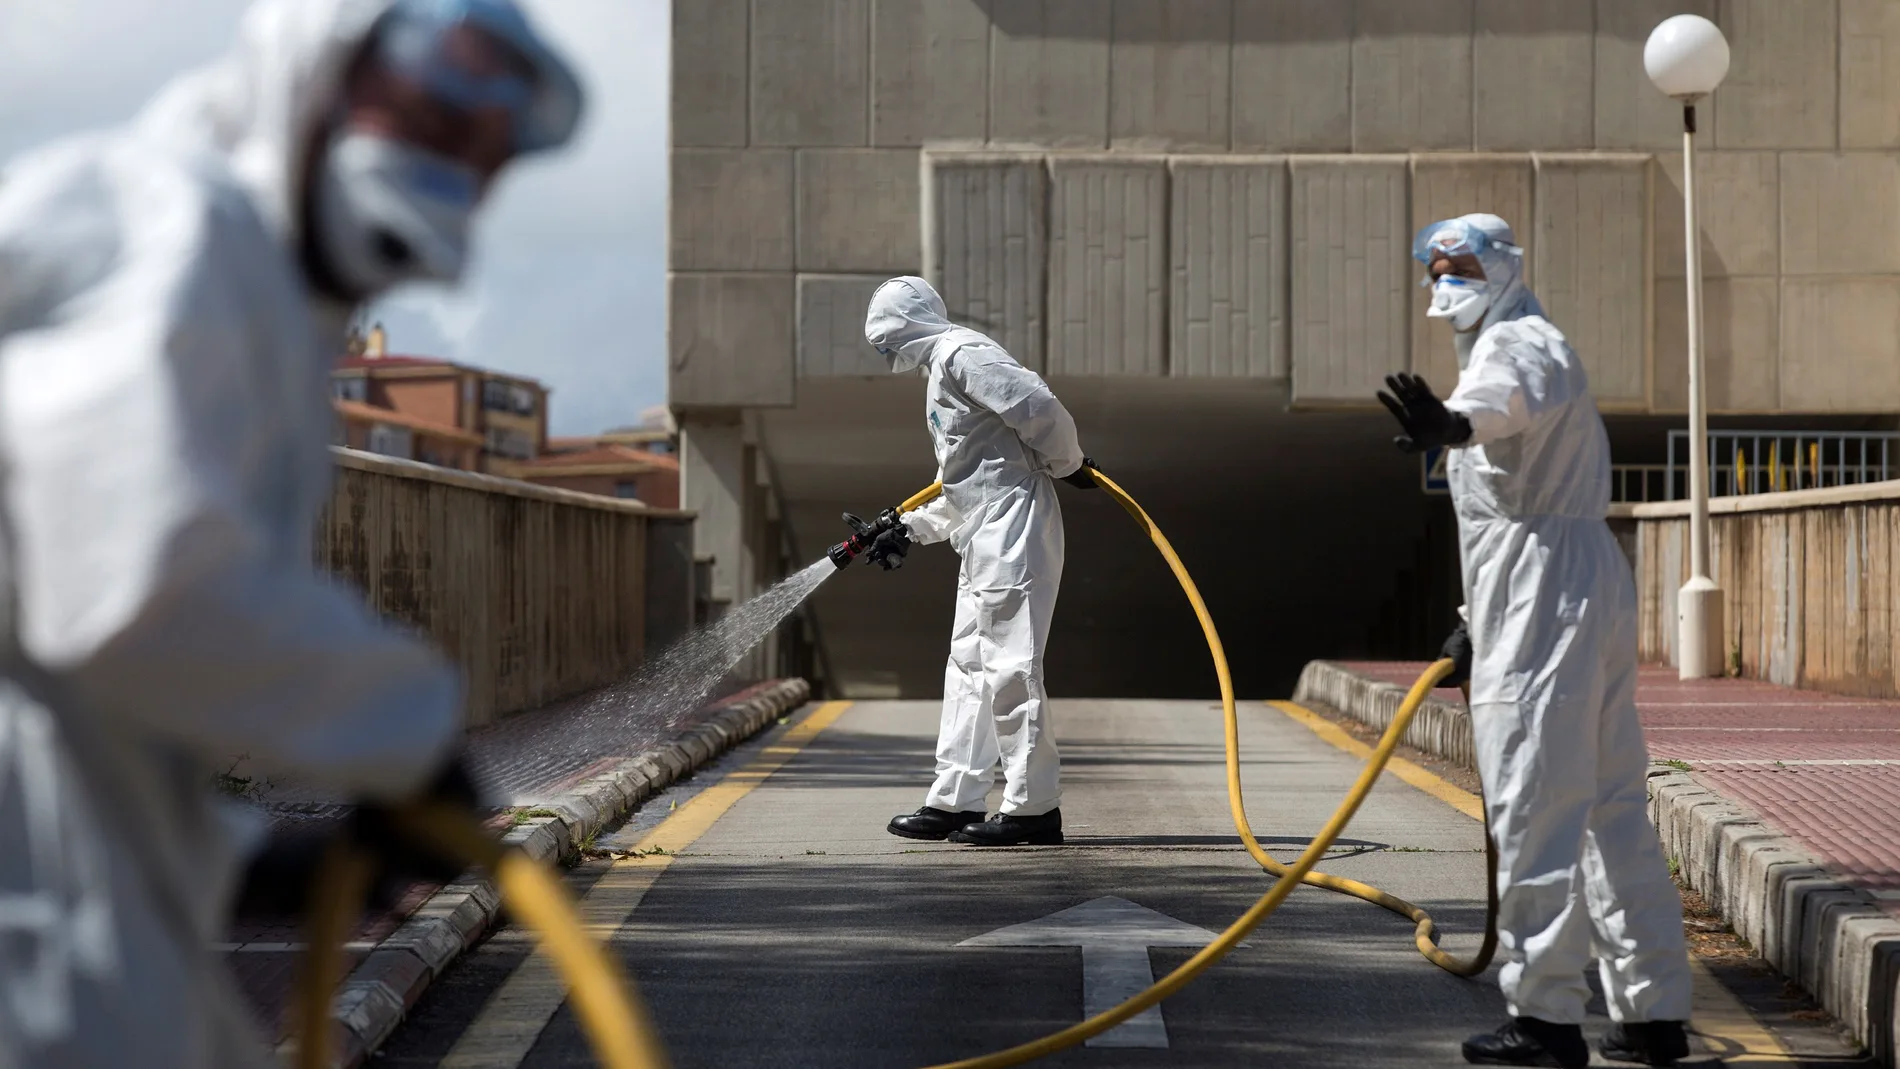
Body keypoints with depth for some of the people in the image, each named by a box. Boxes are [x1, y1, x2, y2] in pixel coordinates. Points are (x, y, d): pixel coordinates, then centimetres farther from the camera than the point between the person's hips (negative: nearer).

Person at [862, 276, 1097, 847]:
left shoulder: (961, 354, -9)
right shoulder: (943, 371, 24)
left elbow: (1040, 407, -21)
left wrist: (1066, 465, -7)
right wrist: (910, 529, 24)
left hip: (1014, 528, -11)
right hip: (985, 541, 11)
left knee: (1009, 666, -9)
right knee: (967, 665, 12)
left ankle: (1033, 806, -7)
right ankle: (955, 801, 17)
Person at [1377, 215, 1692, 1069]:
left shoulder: (1519, 344, -8)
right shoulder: (1505, 348, 26)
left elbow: (1508, 400, -36)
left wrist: (1456, 423, -58)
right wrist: (1478, 616, 36)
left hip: (1546, 595, -11)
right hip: (1587, 583, 11)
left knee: (1535, 803, -10)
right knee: (1612, 805, 12)